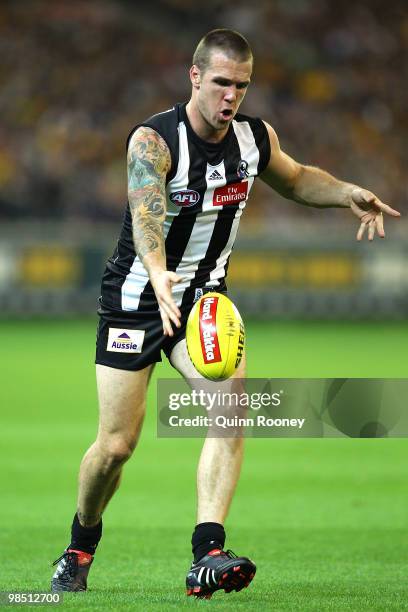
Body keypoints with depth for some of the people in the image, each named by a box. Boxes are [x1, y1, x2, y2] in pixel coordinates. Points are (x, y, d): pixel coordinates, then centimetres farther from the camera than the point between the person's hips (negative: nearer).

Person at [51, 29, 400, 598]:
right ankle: (80, 547, 25)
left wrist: (348, 193, 0)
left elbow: (296, 179, 20)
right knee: (117, 444, -4)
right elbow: (145, 213, -40)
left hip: (205, 295, 4)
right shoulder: (153, 140, -21)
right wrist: (159, 275, -59)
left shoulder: (255, 138, -2)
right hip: (137, 295, -4)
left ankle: (207, 555, -27)